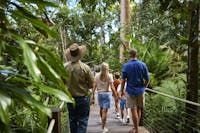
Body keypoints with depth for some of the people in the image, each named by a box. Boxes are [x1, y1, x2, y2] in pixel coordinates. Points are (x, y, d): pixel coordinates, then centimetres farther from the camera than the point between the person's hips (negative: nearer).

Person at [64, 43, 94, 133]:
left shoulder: (65, 67, -10)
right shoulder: (85, 67, -17)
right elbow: (91, 85, -10)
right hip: (83, 98, -3)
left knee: (72, 120, 17)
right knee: (82, 121, 6)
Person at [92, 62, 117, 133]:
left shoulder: (97, 75, -1)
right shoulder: (109, 76, -9)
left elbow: (94, 86, -2)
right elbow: (112, 87, -12)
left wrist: (93, 94, 7)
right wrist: (115, 96, -6)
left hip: (99, 94, 4)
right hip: (107, 94, -4)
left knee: (101, 109, 22)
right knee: (105, 110, -1)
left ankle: (103, 124, 40)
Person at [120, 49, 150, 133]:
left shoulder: (126, 65, -6)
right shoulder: (143, 65, 0)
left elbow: (123, 80, -7)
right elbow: (147, 80, 1)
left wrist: (122, 90, 4)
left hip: (131, 91, -3)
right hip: (140, 91, 3)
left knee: (134, 110, 2)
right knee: (138, 110, 14)